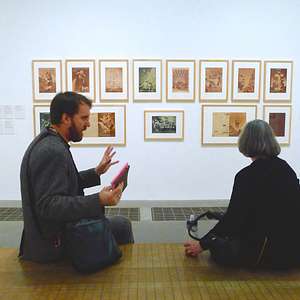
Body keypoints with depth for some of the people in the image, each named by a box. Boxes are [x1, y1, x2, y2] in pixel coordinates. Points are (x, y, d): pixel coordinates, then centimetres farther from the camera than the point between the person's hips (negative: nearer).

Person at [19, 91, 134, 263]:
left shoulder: (47, 142, 6)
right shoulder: (53, 151, -25)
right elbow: (49, 206, -30)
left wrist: (96, 172, 7)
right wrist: (99, 201, -36)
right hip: (54, 243, -10)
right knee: (122, 225, -1)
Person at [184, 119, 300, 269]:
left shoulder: (247, 176, -16)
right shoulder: (286, 167, 6)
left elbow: (233, 218, -13)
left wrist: (202, 244, -3)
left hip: (270, 252, -7)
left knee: (217, 245, 12)